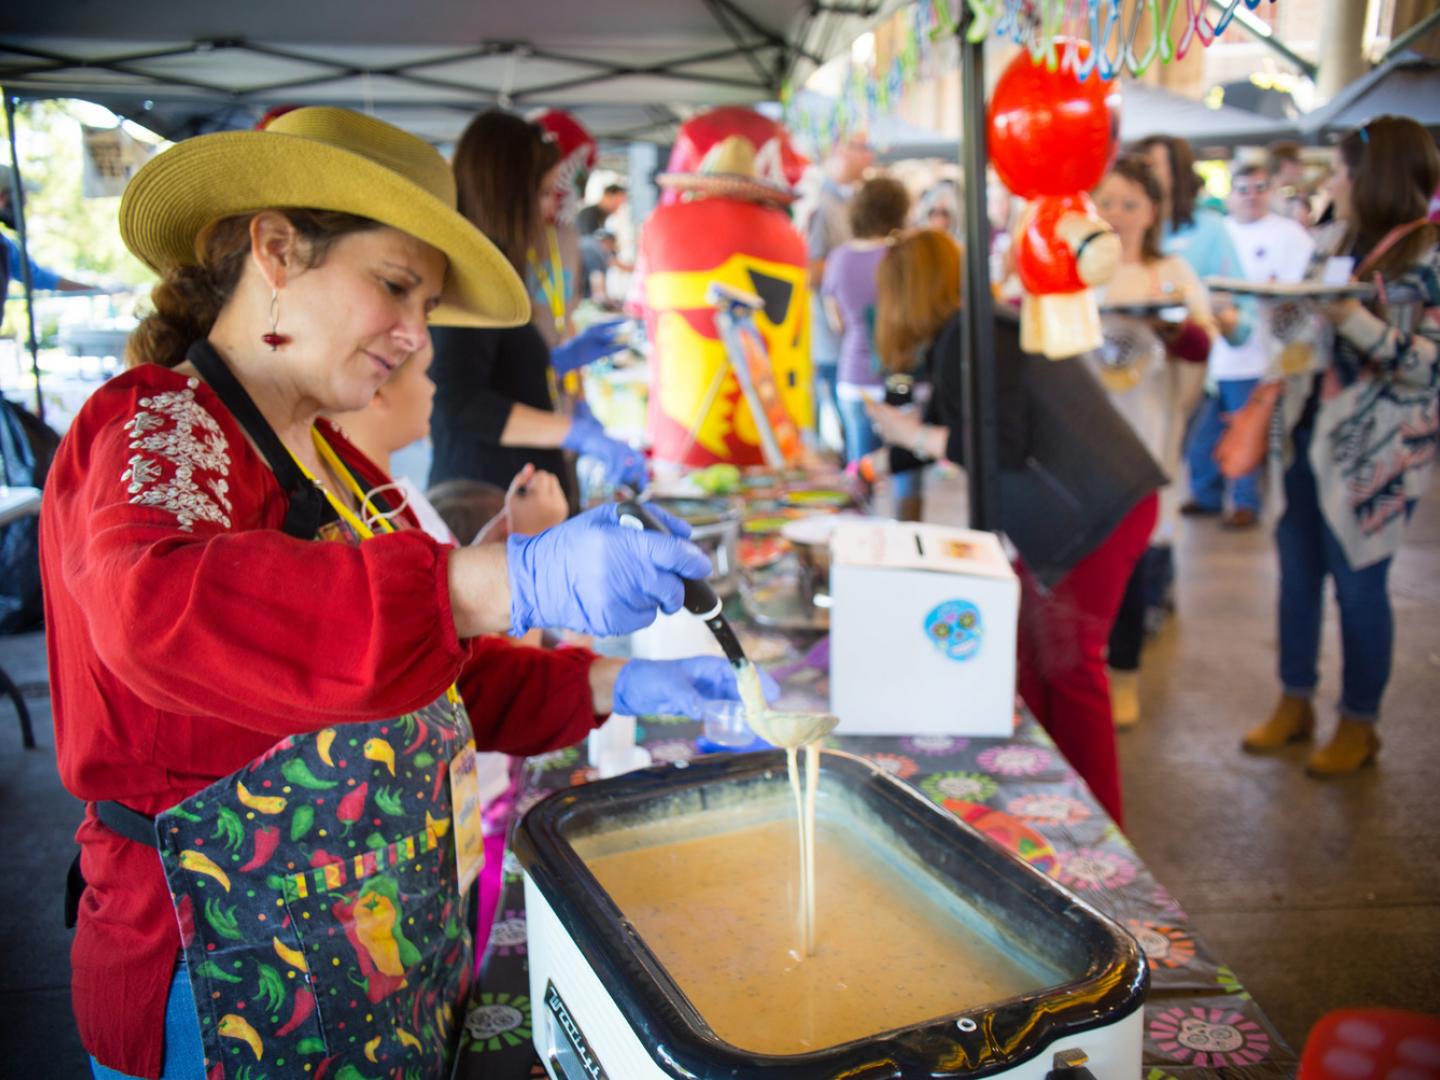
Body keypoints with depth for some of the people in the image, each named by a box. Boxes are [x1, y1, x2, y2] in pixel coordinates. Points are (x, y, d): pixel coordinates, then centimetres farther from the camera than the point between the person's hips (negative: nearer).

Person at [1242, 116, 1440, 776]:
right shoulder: (1337, 250, 11)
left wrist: (1355, 321, -23)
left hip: (1373, 453, -6)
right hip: (1307, 437, 6)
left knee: (1358, 584, 1)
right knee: (1296, 573, 11)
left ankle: (1358, 724, 18)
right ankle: (1295, 702, 26)